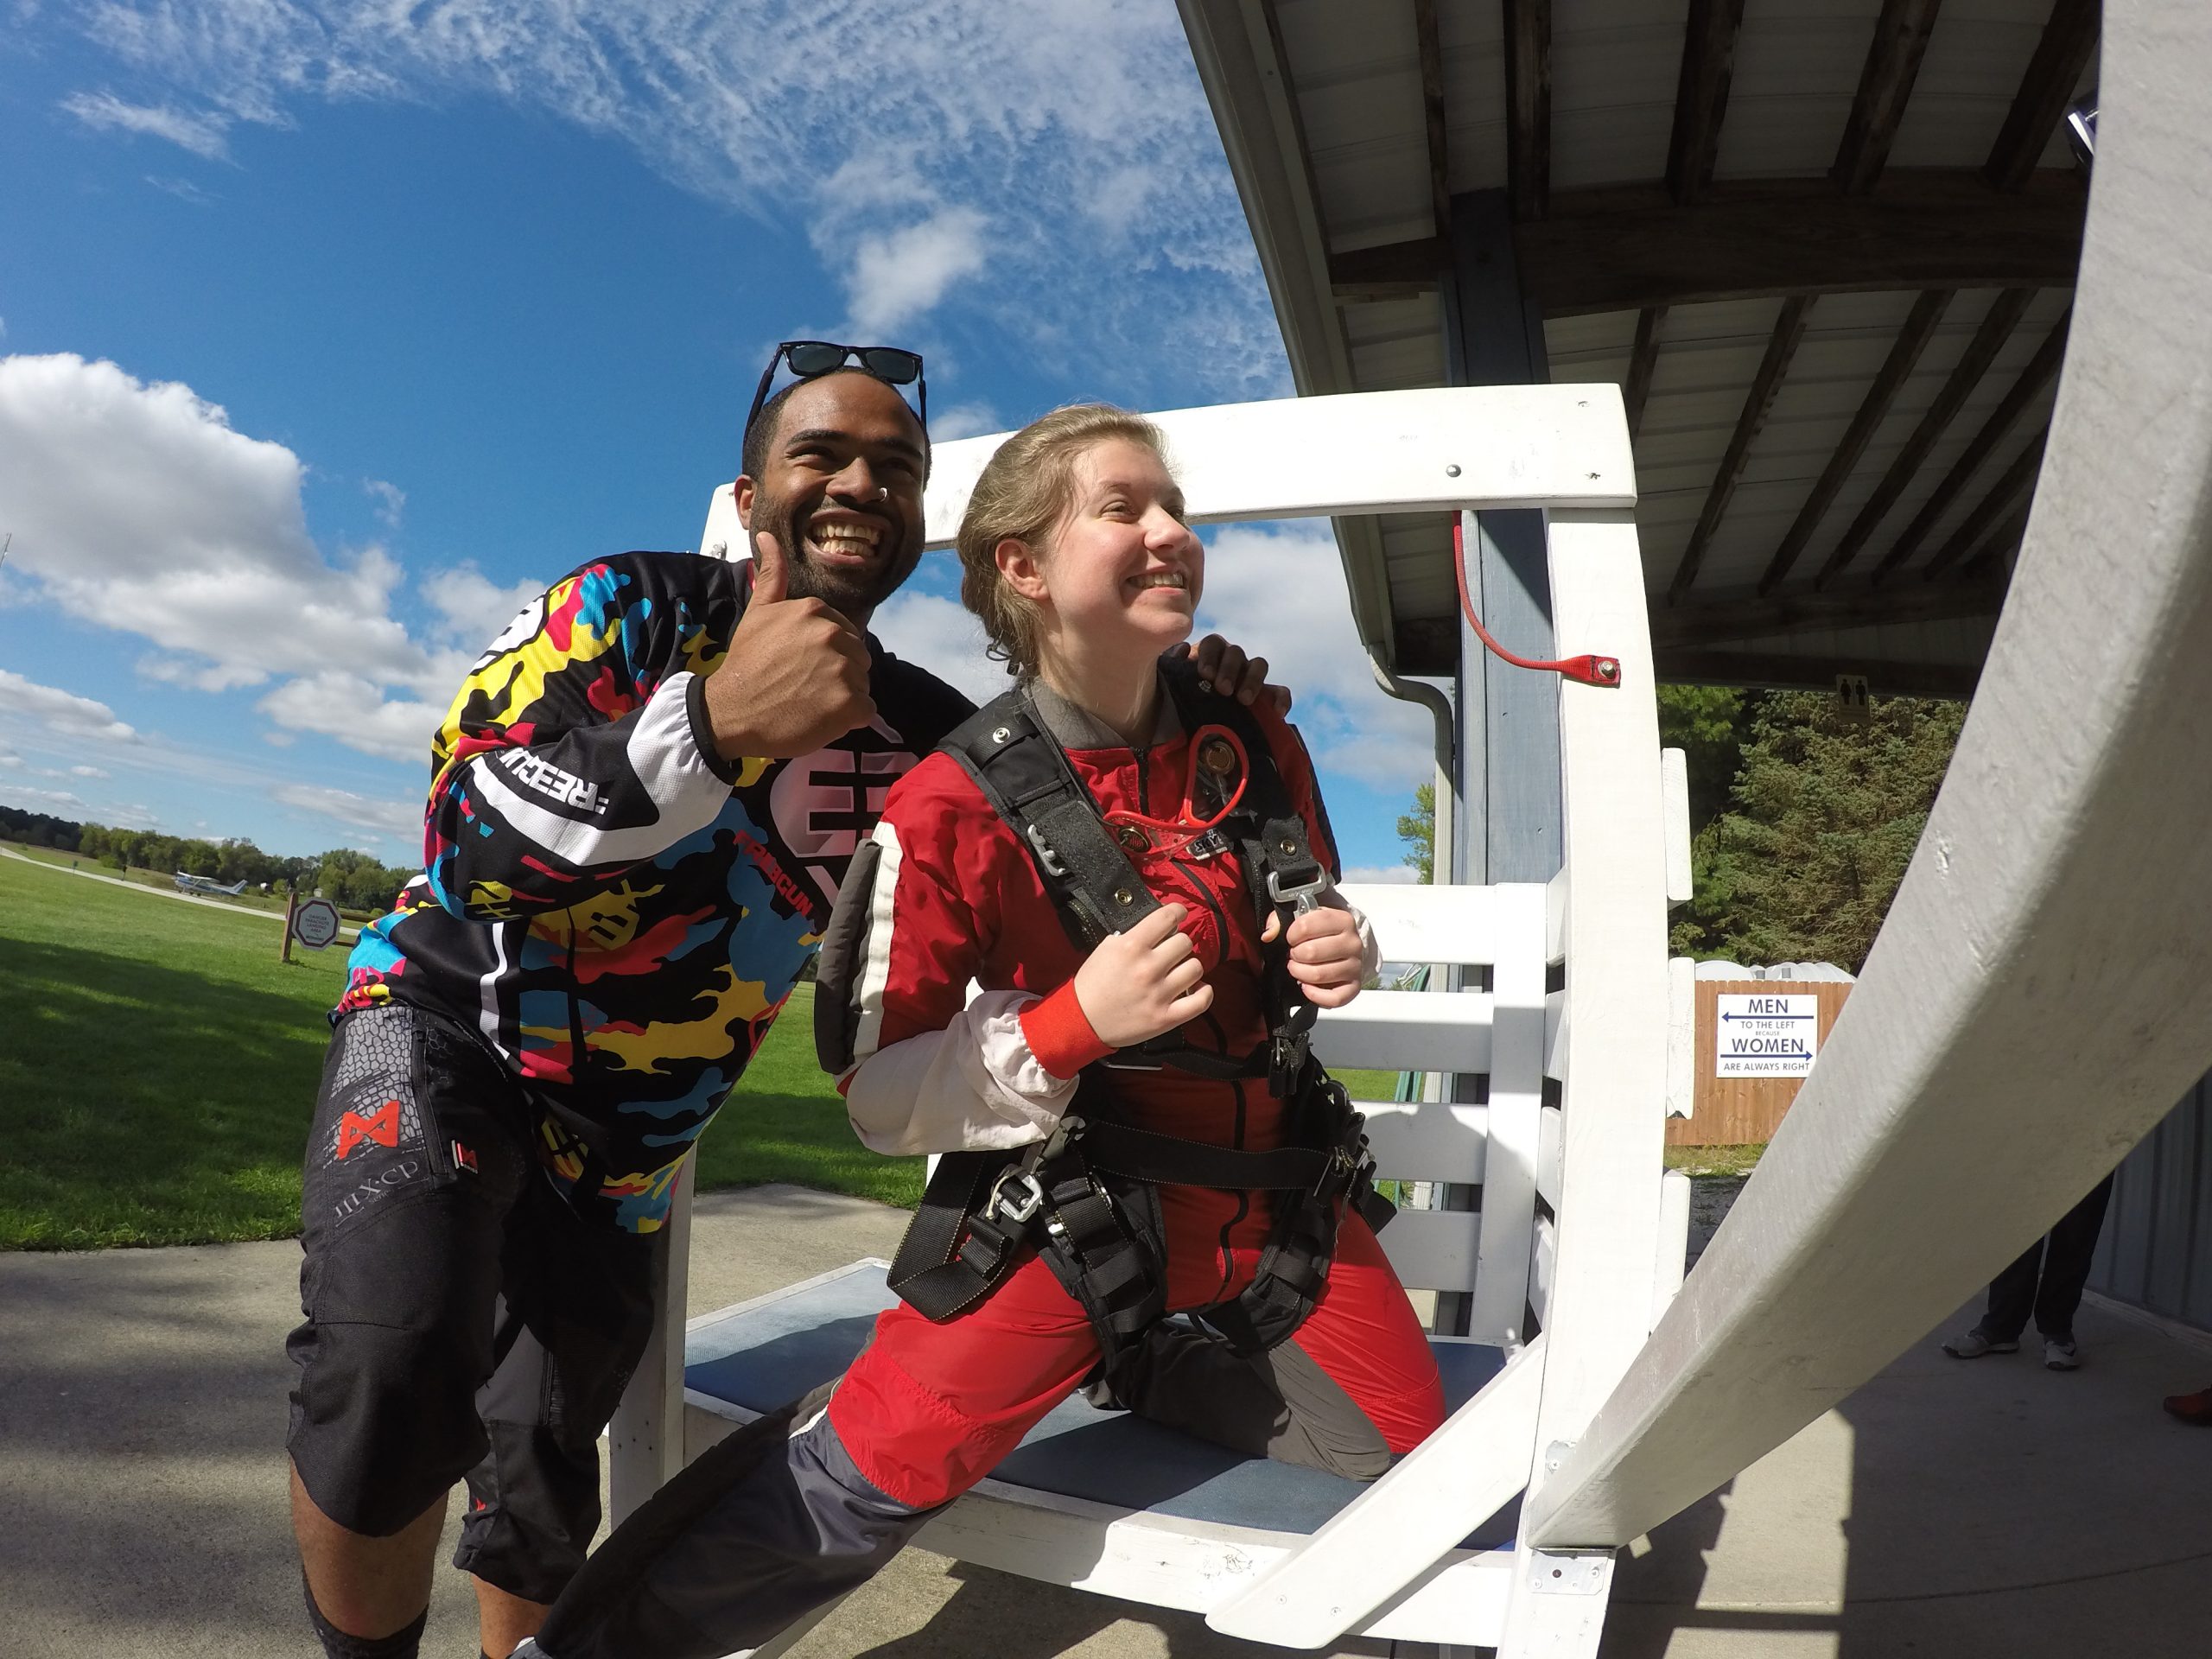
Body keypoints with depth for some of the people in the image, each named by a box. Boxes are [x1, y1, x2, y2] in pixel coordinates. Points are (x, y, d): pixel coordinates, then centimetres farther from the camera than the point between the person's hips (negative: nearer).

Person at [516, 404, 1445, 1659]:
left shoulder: (1260, 750, -1)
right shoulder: (952, 811, -16)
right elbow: (883, 1101, -13)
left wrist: (1343, 955, -9)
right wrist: (1074, 1025, -28)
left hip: (1281, 1188, 6)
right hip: (1077, 1210, -5)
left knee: (1414, 1461, 9)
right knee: (860, 1480, -14)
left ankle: (1173, 1366, 34)